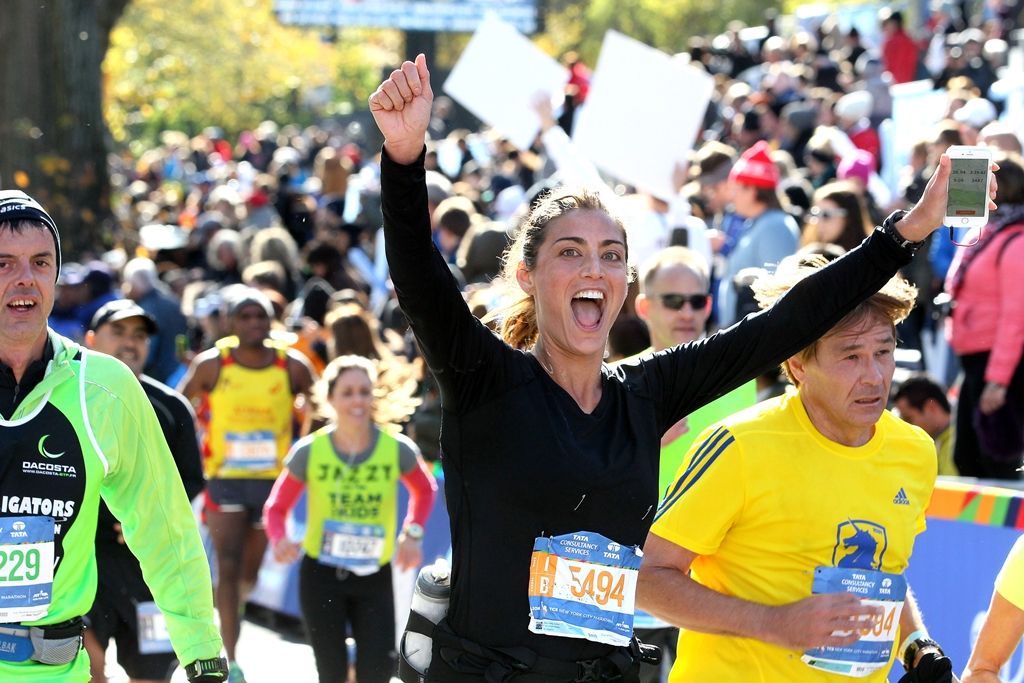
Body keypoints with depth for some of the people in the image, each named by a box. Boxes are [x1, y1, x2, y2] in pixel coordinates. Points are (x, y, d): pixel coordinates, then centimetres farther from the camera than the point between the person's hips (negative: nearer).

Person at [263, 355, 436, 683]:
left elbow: (425, 490, 13)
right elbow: (276, 507, -1)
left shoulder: (398, 449, -8)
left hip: (374, 577, 1)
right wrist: (279, 541, -22)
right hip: (321, 573, -1)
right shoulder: (309, 452, -10)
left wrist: (413, 533, -3)